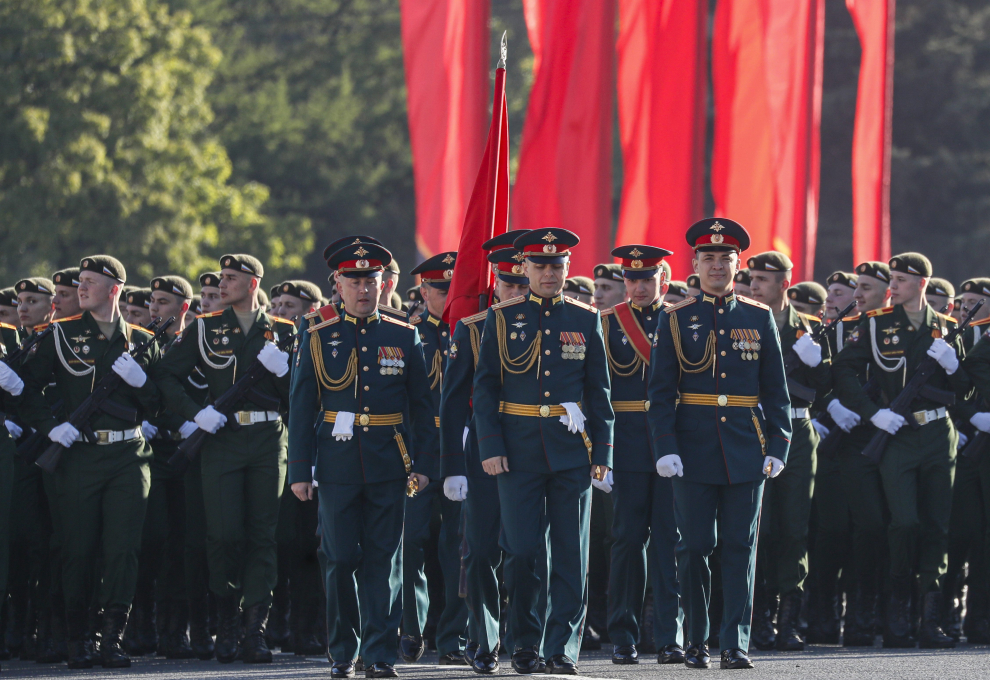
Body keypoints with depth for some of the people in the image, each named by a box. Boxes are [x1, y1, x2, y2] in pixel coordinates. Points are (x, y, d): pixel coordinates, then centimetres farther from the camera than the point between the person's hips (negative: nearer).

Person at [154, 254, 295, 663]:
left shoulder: (280, 332, 11)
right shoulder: (205, 330, 8)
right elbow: (166, 377, 6)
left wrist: (282, 369, -10)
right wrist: (195, 413, -8)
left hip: (268, 441, 1)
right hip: (222, 439, -1)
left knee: (263, 534, -2)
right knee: (224, 533, -8)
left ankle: (255, 630, 1)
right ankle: (227, 618, 11)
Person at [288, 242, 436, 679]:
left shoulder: (404, 339, 8)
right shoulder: (317, 340, 6)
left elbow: (422, 408, 10)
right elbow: (302, 410, 5)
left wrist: (422, 463, 2)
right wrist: (300, 471, 0)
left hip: (388, 464, 0)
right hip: (337, 463, 0)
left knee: (384, 560, -1)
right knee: (341, 560, 1)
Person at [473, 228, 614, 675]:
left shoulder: (586, 320, 8)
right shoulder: (502, 319, 4)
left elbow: (599, 392, 10)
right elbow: (485, 388, 3)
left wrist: (602, 452, 3)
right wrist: (490, 448, -6)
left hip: (571, 452, 1)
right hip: (519, 450, -1)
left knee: (571, 553, -1)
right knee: (521, 550, -2)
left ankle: (562, 648, 4)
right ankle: (525, 643, 11)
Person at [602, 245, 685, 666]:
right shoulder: (608, 323, 7)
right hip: (628, 441, 0)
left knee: (670, 539, -1)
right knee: (628, 538, 1)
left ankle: (669, 636, 1)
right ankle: (624, 638, 6)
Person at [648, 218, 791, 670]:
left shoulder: (759, 318, 8)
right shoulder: (676, 320, 4)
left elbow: (776, 390, 9)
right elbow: (660, 391, 1)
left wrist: (777, 446, 1)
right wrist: (666, 447, -9)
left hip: (746, 451, 1)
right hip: (694, 449, -1)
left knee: (740, 548, -2)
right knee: (694, 548, 1)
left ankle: (736, 644, -2)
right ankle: (696, 644, 11)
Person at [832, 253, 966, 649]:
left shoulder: (946, 329, 9)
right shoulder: (876, 325, 2)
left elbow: (964, 392, 10)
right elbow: (843, 372, 0)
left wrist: (952, 365, -10)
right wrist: (873, 412, -10)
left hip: (938, 437, 3)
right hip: (896, 435, -3)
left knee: (936, 527, 2)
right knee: (905, 523, -15)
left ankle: (930, 621, 7)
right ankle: (897, 613, -4)